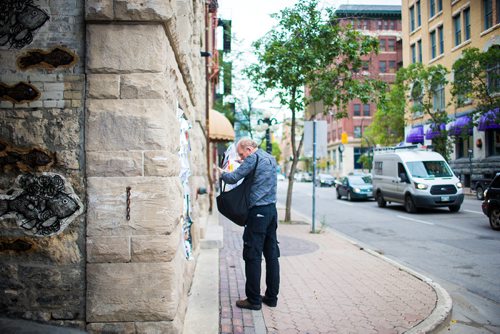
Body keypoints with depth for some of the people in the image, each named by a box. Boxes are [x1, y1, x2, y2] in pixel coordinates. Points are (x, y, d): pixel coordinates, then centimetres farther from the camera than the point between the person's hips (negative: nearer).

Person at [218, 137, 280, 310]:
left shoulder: (253, 158, -9)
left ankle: (254, 300, 3)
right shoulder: (271, 158, 16)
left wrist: (222, 173, 7)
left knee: (253, 256, -2)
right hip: (272, 210, 9)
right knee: (272, 255, 11)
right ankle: (271, 296, 18)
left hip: (258, 212, -9)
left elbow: (233, 178, -12)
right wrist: (244, 162, 18)